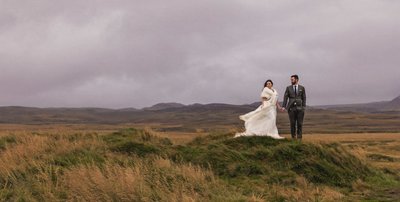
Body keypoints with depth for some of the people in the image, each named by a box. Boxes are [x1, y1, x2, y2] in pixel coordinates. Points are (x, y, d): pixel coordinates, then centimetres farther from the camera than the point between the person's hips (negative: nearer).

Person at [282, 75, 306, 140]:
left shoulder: (302, 88, 7)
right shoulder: (288, 88, 7)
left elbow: (304, 98, 7)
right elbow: (285, 97, 1)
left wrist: (303, 107, -2)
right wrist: (284, 106, -10)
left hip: (299, 108, 0)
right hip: (291, 108, 0)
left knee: (300, 123, -1)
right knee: (292, 123, 2)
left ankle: (299, 137, 5)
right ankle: (293, 136, 11)